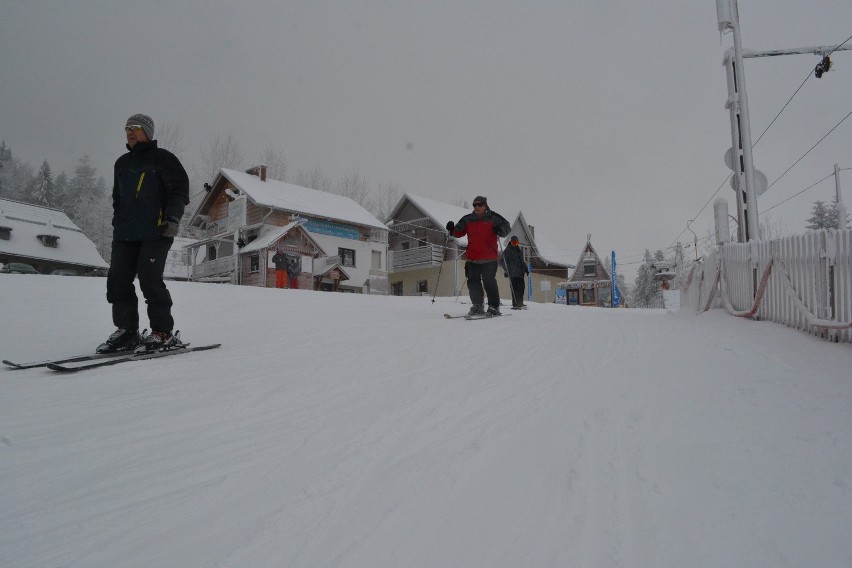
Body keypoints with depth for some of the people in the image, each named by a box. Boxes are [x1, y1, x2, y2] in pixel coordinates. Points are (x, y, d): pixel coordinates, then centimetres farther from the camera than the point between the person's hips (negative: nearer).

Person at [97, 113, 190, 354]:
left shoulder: (162, 158, 5)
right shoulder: (122, 163, 25)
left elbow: (180, 189, -4)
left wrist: (173, 219, -14)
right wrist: (118, 224, 20)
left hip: (155, 232, -7)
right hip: (125, 234, 7)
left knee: (149, 278, -15)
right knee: (118, 279, -1)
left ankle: (163, 332, -7)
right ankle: (126, 331, 6)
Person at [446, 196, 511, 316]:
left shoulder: (493, 218, 0)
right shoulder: (467, 219, 11)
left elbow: (507, 227, 3)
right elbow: (459, 232, 17)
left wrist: (501, 230, -19)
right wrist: (452, 229, -4)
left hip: (489, 258, -4)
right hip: (473, 258, 5)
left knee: (489, 282, -5)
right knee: (473, 282, 6)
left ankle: (494, 307, 5)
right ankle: (477, 306, 17)